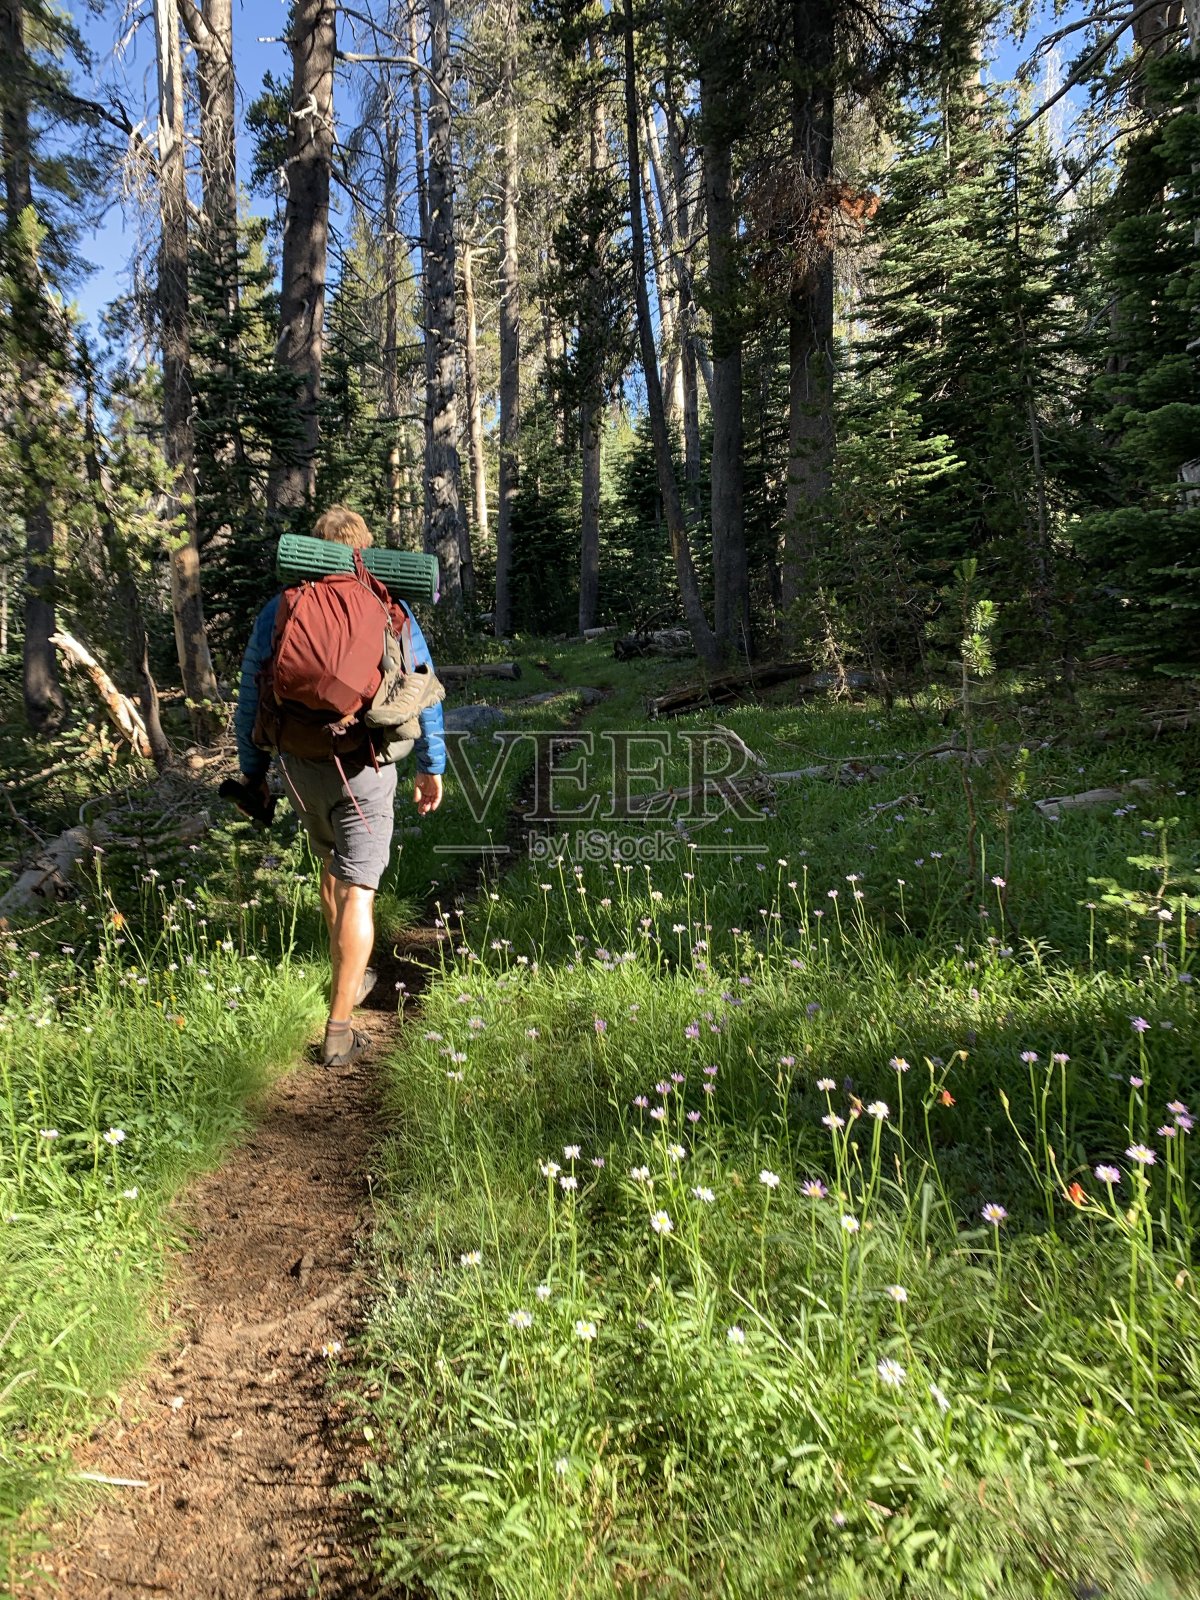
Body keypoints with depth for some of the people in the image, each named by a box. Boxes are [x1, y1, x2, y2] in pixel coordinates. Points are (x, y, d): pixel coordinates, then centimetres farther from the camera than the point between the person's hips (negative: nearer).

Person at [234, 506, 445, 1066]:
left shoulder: (278, 610, 4)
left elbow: (251, 697, 7)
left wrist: (253, 771, 16)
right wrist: (431, 766, 9)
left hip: (300, 763, 3)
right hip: (364, 766, -3)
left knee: (332, 867, 25)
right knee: (357, 890, -2)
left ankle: (349, 980, 40)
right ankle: (338, 1030, -2)